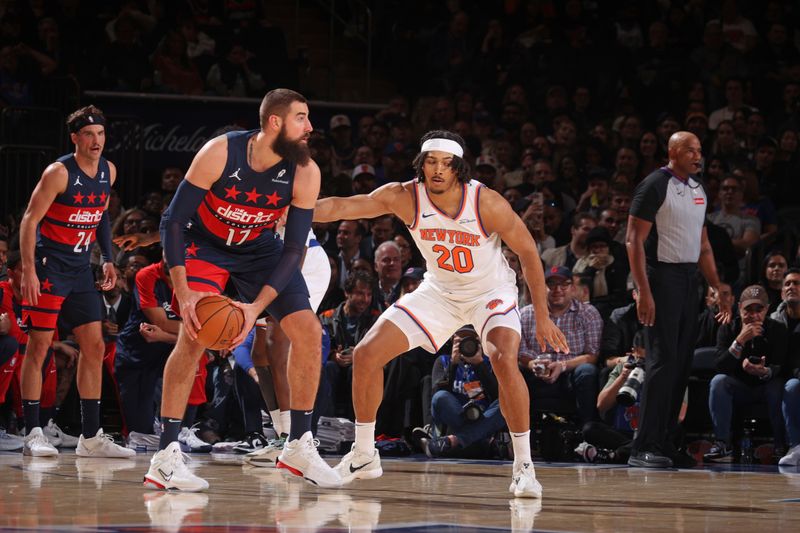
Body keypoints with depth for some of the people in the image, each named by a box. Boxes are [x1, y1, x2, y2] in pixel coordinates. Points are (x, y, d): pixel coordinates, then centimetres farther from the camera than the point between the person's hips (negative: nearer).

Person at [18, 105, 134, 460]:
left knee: (94, 346, 4)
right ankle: (33, 433, -3)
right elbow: (30, 220, -15)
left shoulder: (108, 172, 5)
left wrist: (107, 259, 12)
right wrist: (28, 270, -22)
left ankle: (90, 437, 8)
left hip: (80, 268, 7)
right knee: (39, 345, -6)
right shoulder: (59, 173, -15)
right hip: (49, 266, -7)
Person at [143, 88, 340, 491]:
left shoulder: (305, 173, -20)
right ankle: (165, 458, -20)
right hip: (205, 245, -4)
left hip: (260, 248, 4)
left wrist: (257, 307, -29)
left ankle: (299, 446, 8)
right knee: (195, 333, -24)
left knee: (309, 332, -7)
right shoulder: (220, 153, -29)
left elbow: (294, 248, -16)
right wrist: (183, 293, -34)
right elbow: (173, 221, -24)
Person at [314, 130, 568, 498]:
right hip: (439, 291, 4)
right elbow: (343, 206, -26)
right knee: (366, 355, -5)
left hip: (490, 292, -4)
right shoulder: (406, 197, -20)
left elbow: (528, 252, -15)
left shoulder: (487, 203, -26)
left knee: (505, 361, -31)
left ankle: (523, 467, -17)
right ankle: (363, 456, 12)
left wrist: (543, 317, -15)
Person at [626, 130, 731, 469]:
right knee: (663, 361, -12)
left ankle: (664, 443, 12)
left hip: (689, 279, 8)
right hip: (662, 277, -8)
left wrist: (718, 288, 17)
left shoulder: (698, 190, 15)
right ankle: (643, 448, -11)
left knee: (682, 363, 7)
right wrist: (644, 292, -21)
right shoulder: (654, 186, -9)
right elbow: (634, 240, -13)